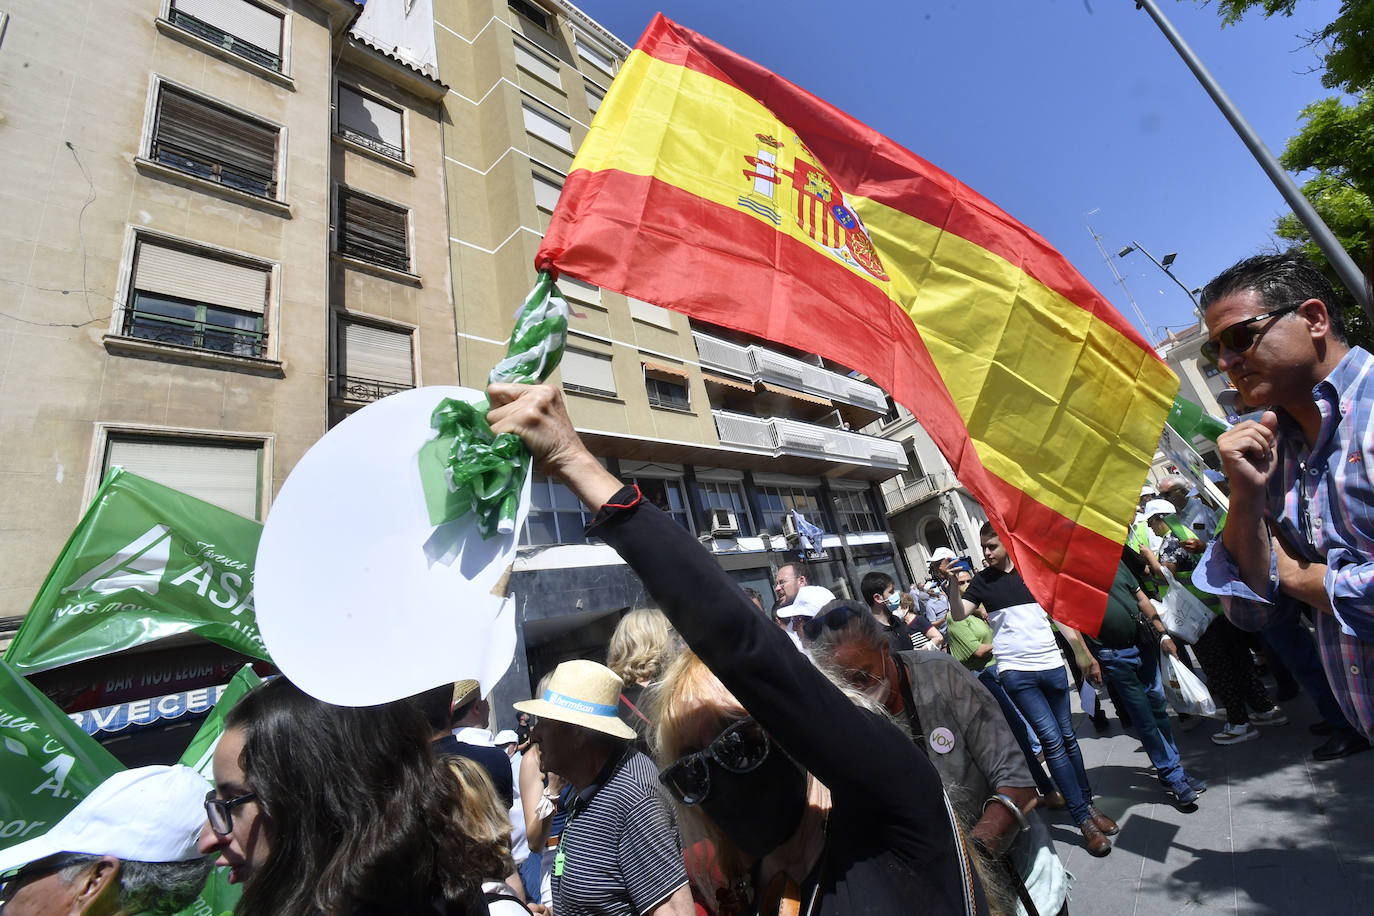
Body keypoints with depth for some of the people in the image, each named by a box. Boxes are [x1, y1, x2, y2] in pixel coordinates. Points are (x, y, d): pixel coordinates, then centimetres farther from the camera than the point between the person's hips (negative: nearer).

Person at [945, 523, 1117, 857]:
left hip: (1051, 666, 2)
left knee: (1068, 737, 13)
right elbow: (959, 614, -12)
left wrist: (1085, 654, 6)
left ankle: (1088, 802, 32)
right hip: (1016, 673, -2)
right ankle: (1084, 820, 5)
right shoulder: (982, 581, -2)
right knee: (1052, 739, -6)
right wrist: (952, 583, -28)